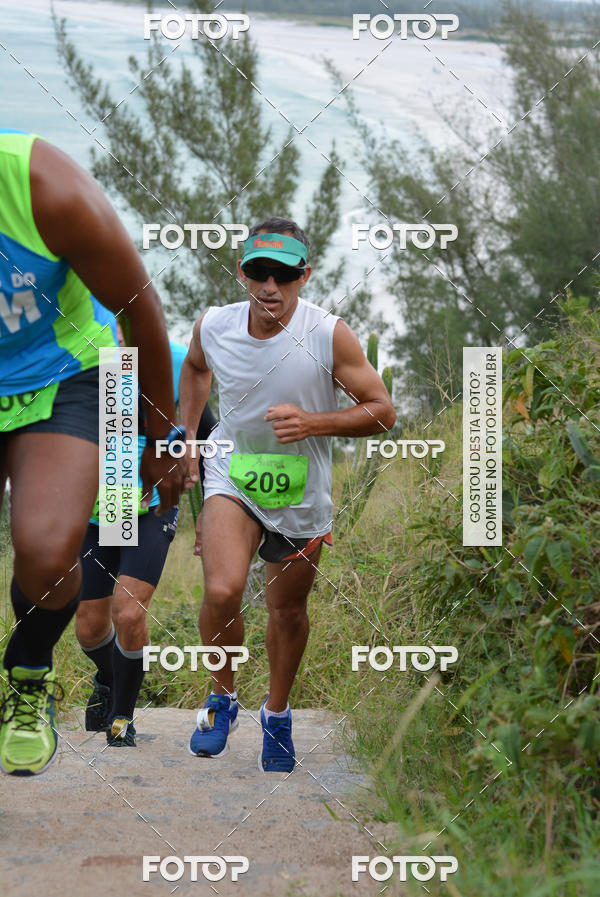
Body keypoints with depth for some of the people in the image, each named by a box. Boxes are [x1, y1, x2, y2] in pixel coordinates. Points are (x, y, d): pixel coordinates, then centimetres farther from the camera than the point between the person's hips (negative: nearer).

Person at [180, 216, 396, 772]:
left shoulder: (329, 335, -19)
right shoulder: (213, 326, -10)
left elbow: (382, 412, -11)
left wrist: (312, 423, -25)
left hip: (302, 493, 0)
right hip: (231, 476, 0)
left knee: (288, 609, 13)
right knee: (221, 592, -22)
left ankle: (277, 713, 40)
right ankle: (223, 696, 6)